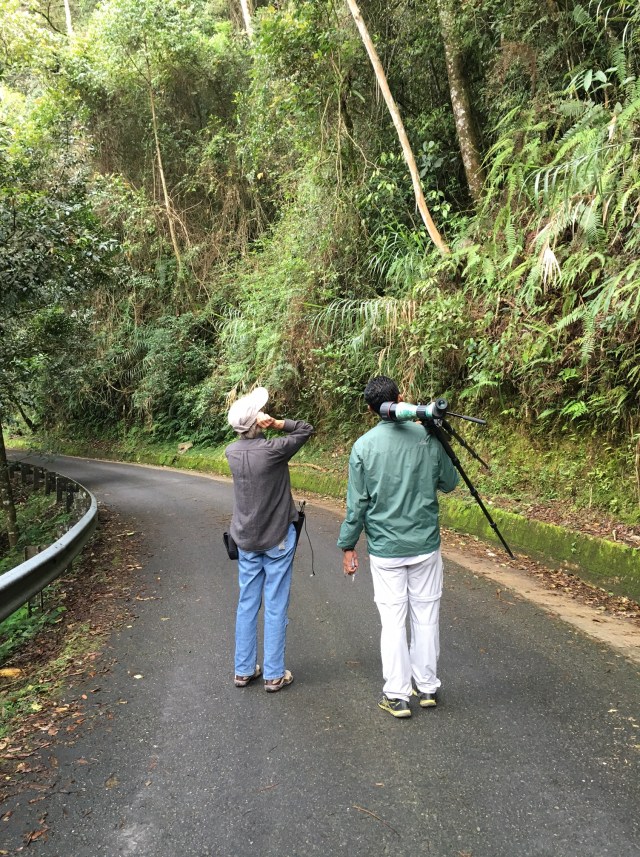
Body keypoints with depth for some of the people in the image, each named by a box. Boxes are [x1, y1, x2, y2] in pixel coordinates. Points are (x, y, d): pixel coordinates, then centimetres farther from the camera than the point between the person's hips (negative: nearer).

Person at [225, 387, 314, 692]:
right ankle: (274, 674, 14)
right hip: (277, 540, -5)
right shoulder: (272, 450, -21)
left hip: (246, 540, 5)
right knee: (275, 607, 5)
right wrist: (277, 423, -16)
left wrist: (266, 428, -3)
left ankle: (243, 670, 24)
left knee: (247, 604, 14)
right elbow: (306, 429, -7)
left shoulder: (231, 452, -5)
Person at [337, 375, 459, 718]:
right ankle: (427, 687, 26)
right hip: (425, 545, 2)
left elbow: (357, 504, -6)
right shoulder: (428, 437, -6)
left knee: (393, 619, 7)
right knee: (426, 615, 13)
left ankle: (397, 695, 14)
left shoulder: (363, 447, -9)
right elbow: (449, 483, 6)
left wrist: (348, 545, 5)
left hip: (385, 549, -1)